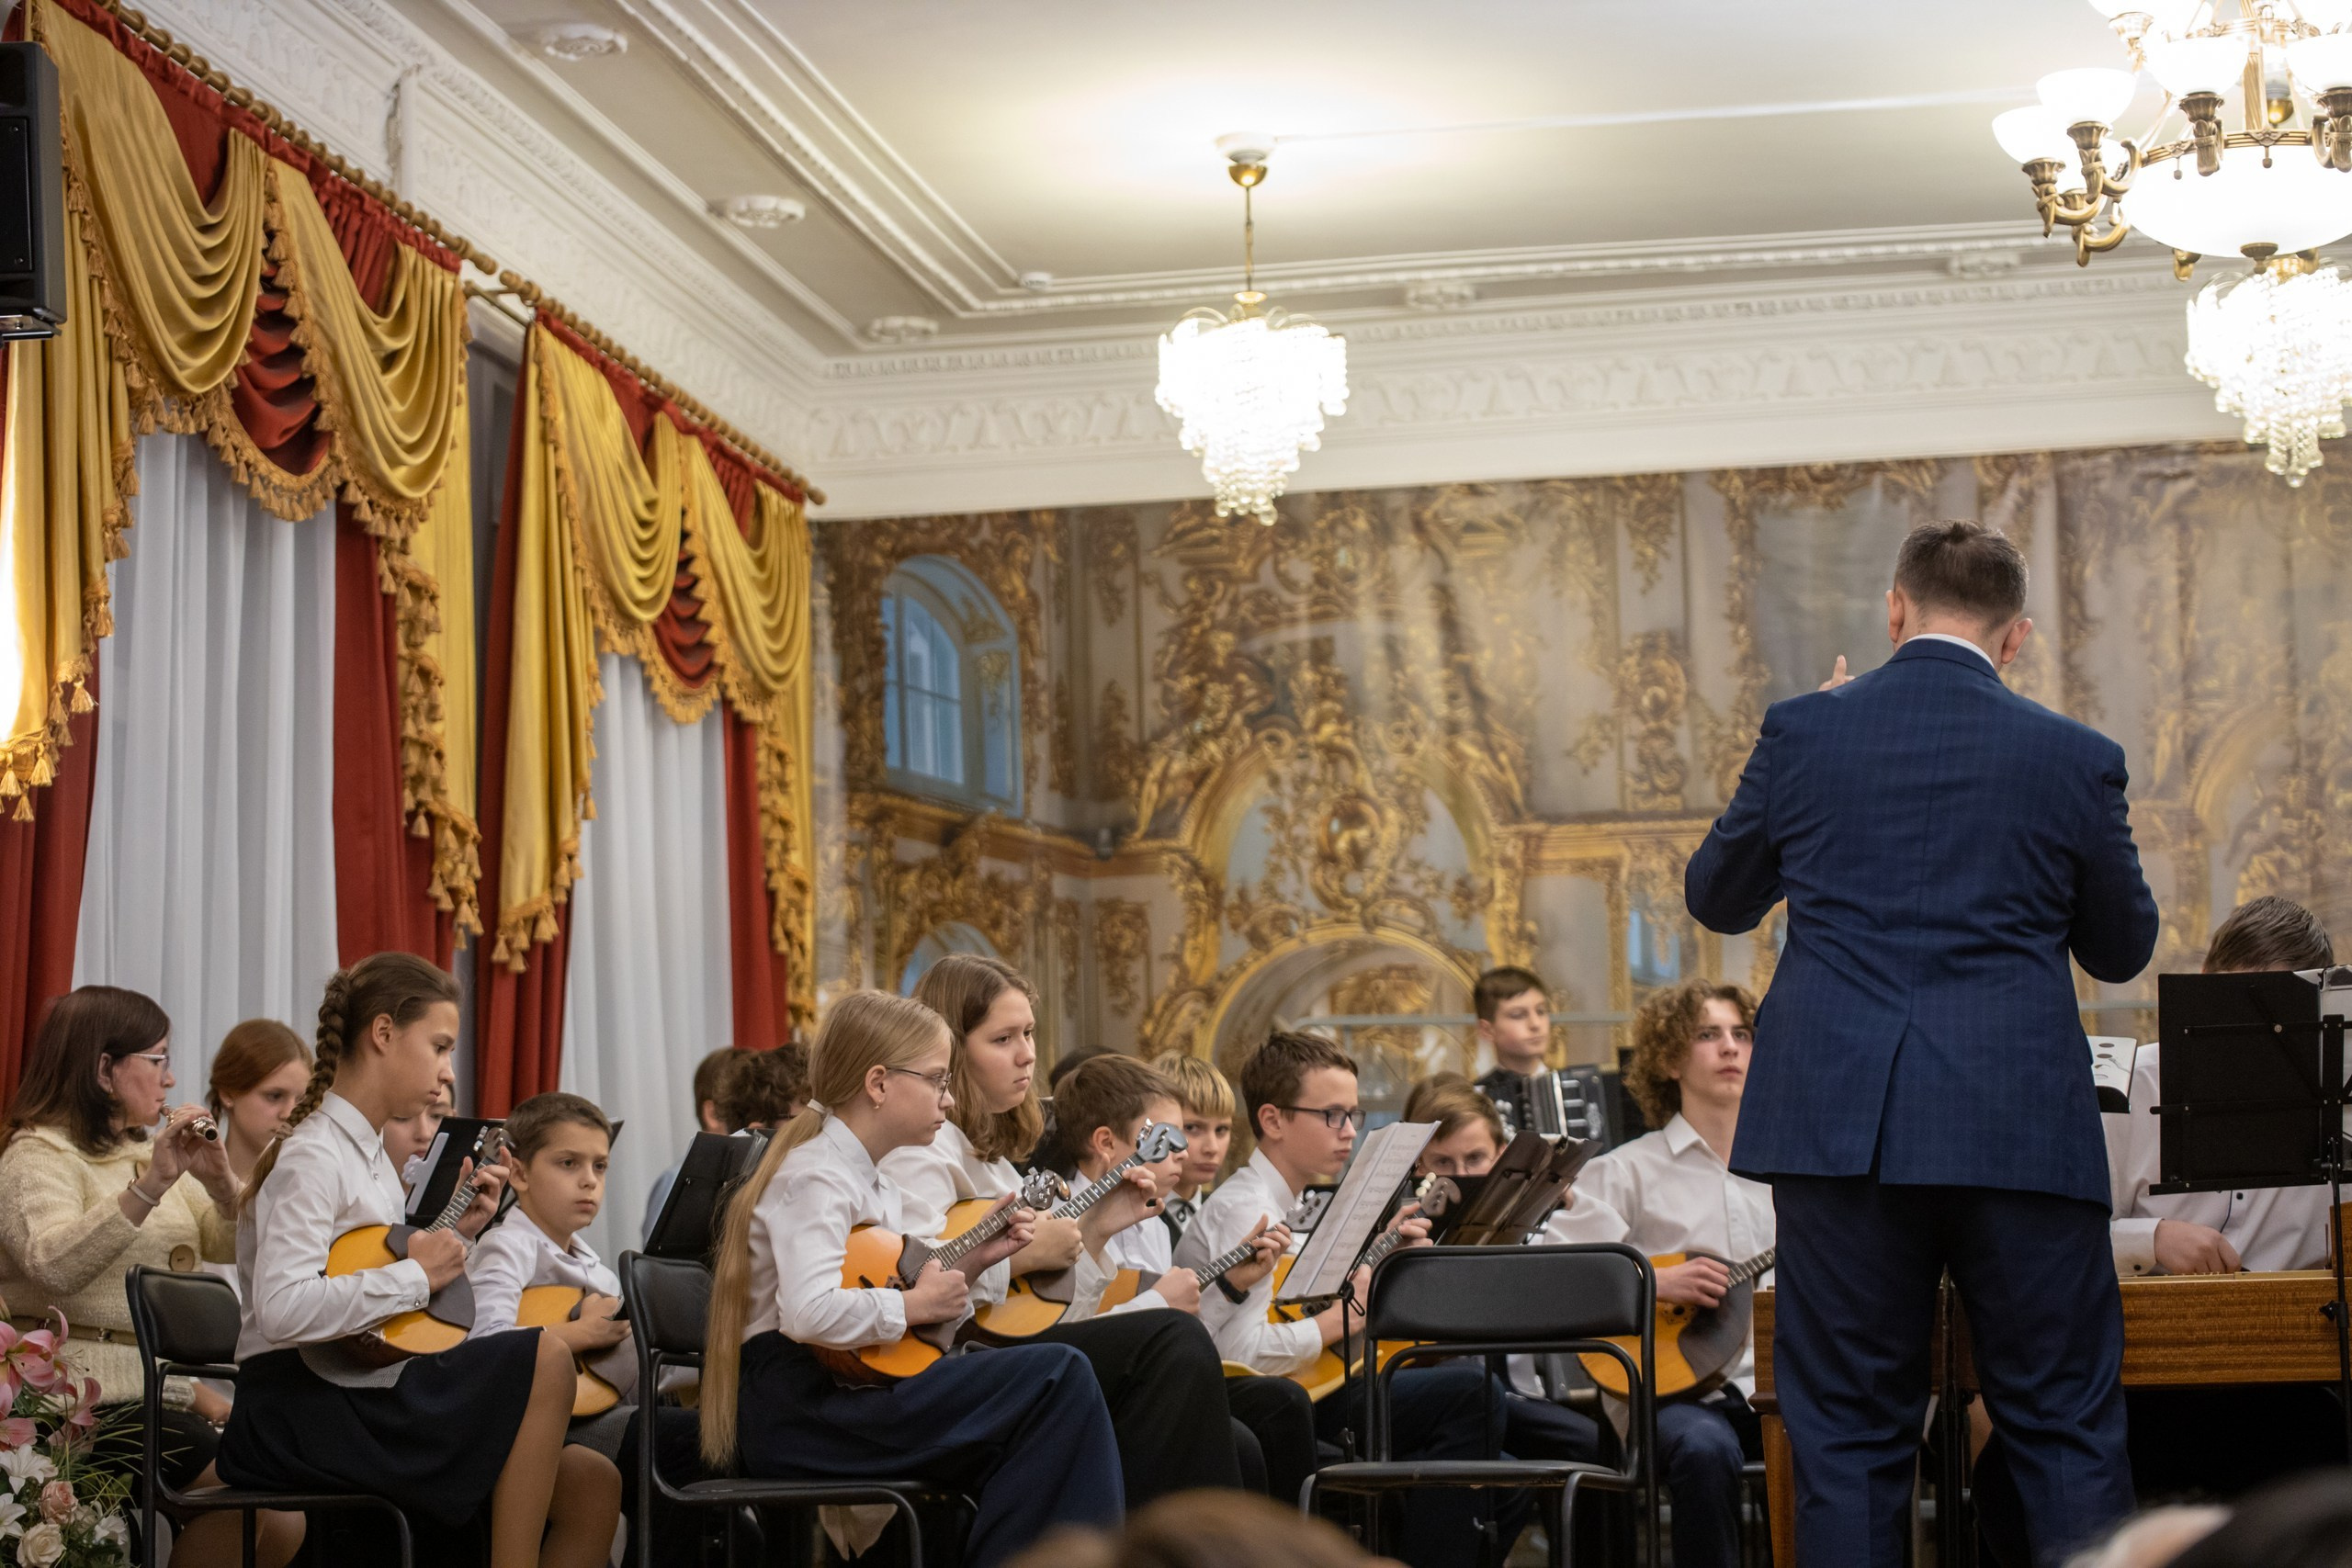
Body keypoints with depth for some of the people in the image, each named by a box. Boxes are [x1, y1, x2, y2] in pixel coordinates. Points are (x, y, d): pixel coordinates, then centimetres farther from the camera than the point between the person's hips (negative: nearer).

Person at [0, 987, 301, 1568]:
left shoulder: (150, 1150, 20)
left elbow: (233, 1251, 14)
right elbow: (53, 1264, -26)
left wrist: (221, 1185, -6)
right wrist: (150, 1186, -33)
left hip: (162, 1384, 8)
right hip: (91, 1390, -8)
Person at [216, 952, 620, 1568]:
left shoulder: (371, 1154, 18)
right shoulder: (313, 1158, -12)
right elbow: (282, 1310, -26)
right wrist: (415, 1275, -18)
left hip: (363, 1406, 9)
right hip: (299, 1415, -9)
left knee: (592, 1483, -3)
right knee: (543, 1359, -23)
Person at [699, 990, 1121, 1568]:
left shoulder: (876, 1181, 17)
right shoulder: (816, 1177, -14)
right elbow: (809, 1313, -29)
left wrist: (969, 1261, 11)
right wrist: (914, 1305, -17)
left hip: (847, 1394, 10)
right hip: (798, 1408, -10)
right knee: (1058, 1375, -17)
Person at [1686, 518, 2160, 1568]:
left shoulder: (1803, 732, 1)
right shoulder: (2074, 759, 0)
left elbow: (1715, 898, 16)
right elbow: (2122, 949, 13)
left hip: (1840, 1124, 1)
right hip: (2020, 1128, -1)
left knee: (1848, 1434, 7)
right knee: (2067, 1428, 7)